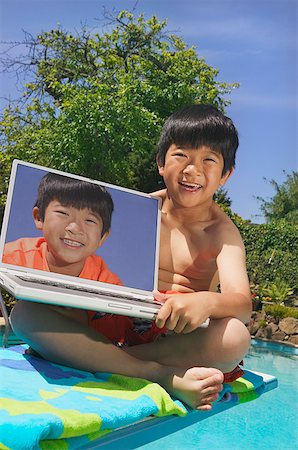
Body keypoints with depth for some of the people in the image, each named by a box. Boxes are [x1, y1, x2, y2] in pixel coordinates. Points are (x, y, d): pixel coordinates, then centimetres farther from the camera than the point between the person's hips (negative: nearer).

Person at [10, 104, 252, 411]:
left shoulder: (223, 232, -1)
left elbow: (242, 303, -15)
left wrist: (207, 301, -39)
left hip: (175, 337, -1)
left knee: (236, 337, -33)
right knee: (25, 311, -21)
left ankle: (98, 361, -24)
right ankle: (163, 376, -29)